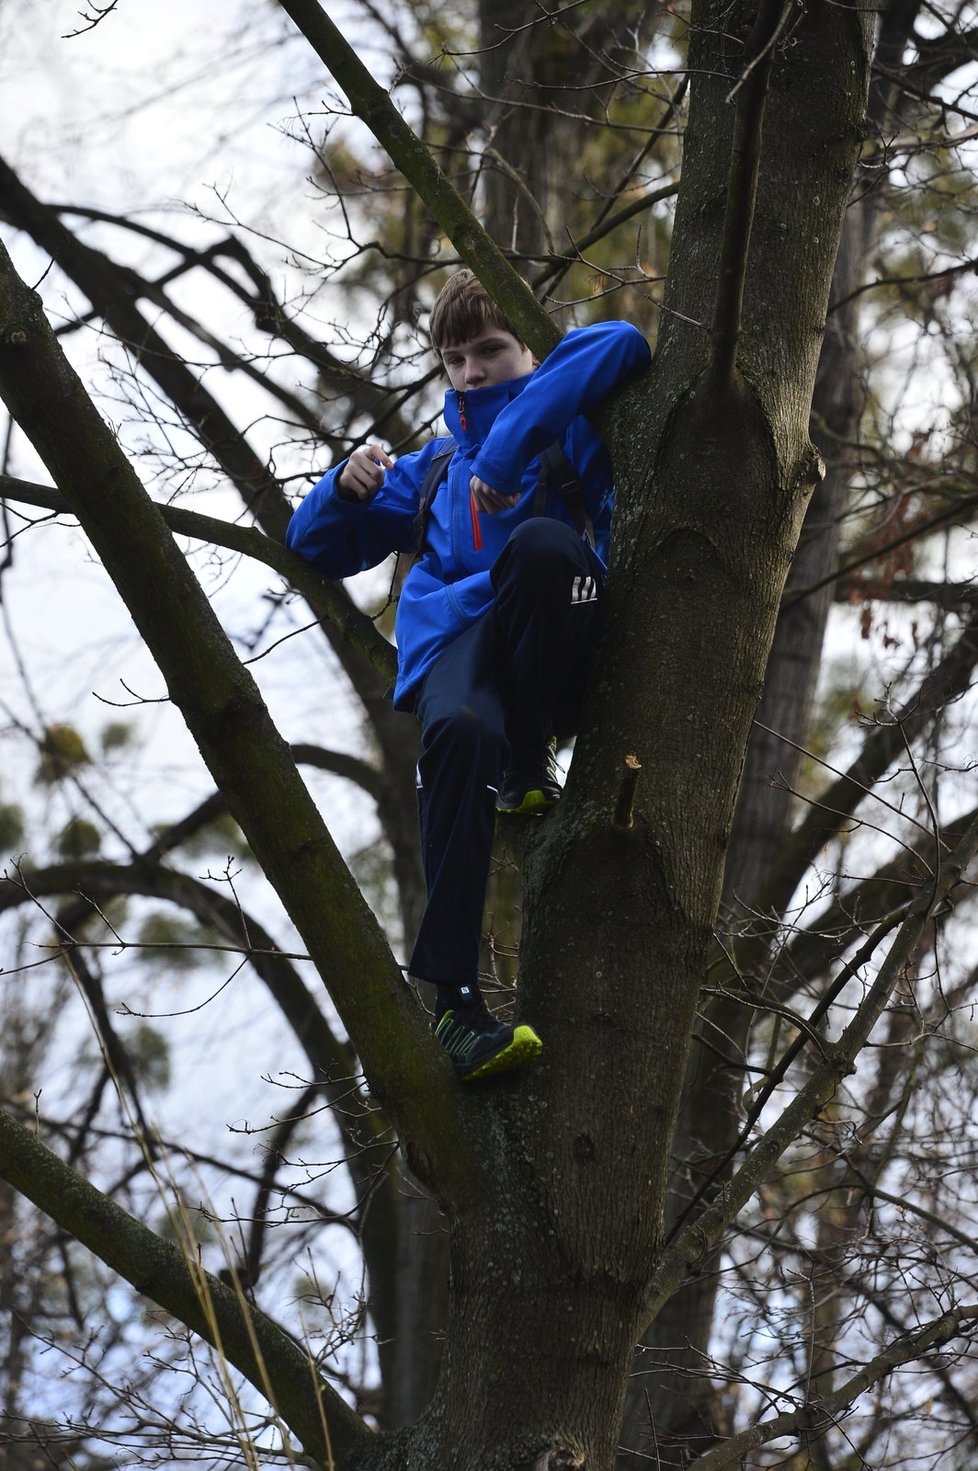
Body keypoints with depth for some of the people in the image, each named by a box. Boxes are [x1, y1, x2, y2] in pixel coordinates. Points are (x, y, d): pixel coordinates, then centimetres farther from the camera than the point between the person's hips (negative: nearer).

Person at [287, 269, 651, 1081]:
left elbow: (620, 345, -5)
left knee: (542, 540, -37)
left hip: (556, 649, -2)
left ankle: (531, 757, -19)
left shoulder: (567, 426, 19)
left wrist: (512, 443, -13)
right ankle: (456, 1002, -44)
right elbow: (319, 545, 35)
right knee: (459, 737, -36)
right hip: (457, 641, 2)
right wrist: (348, 488, 10)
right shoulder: (434, 468, 34)